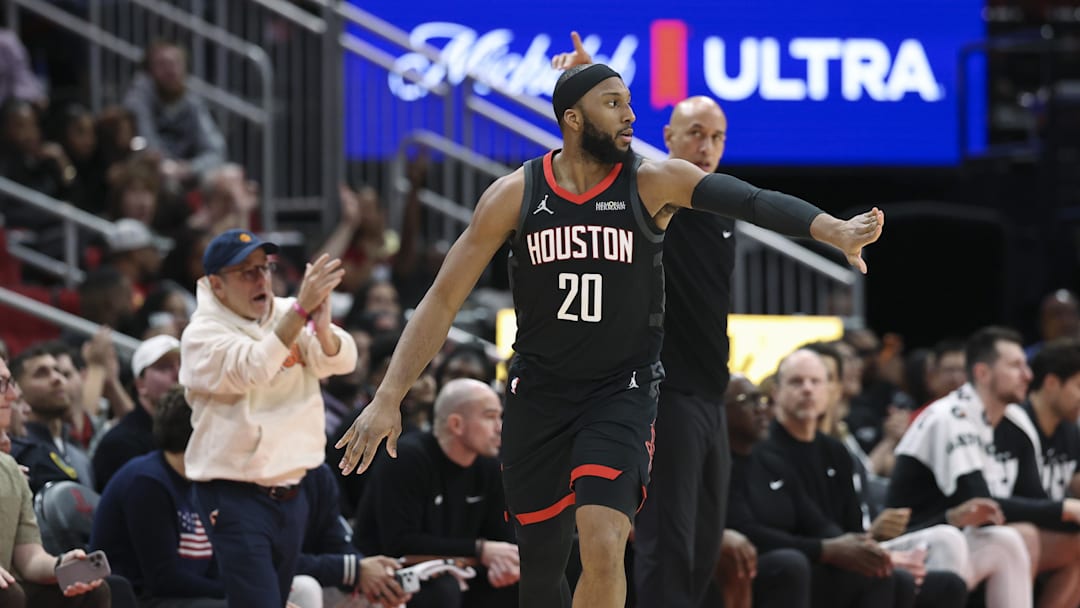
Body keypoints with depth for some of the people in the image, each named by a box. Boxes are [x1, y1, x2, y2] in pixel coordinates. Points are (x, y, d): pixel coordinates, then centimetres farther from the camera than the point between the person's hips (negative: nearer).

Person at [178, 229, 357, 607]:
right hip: (235, 496, -6)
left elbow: (341, 360, -7)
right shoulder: (202, 334, -9)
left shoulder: (287, 316, 6)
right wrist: (302, 309, -36)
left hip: (290, 495, 6)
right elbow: (251, 369, -28)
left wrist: (322, 327, -31)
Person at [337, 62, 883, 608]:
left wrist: (836, 231, -43)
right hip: (537, 393, 2)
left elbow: (751, 200, -25)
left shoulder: (653, 183, -10)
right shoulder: (515, 195, -6)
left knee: (603, 547, -22)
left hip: (622, 391, -2)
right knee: (541, 562, 8)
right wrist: (388, 399, -10)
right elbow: (443, 301, -3)